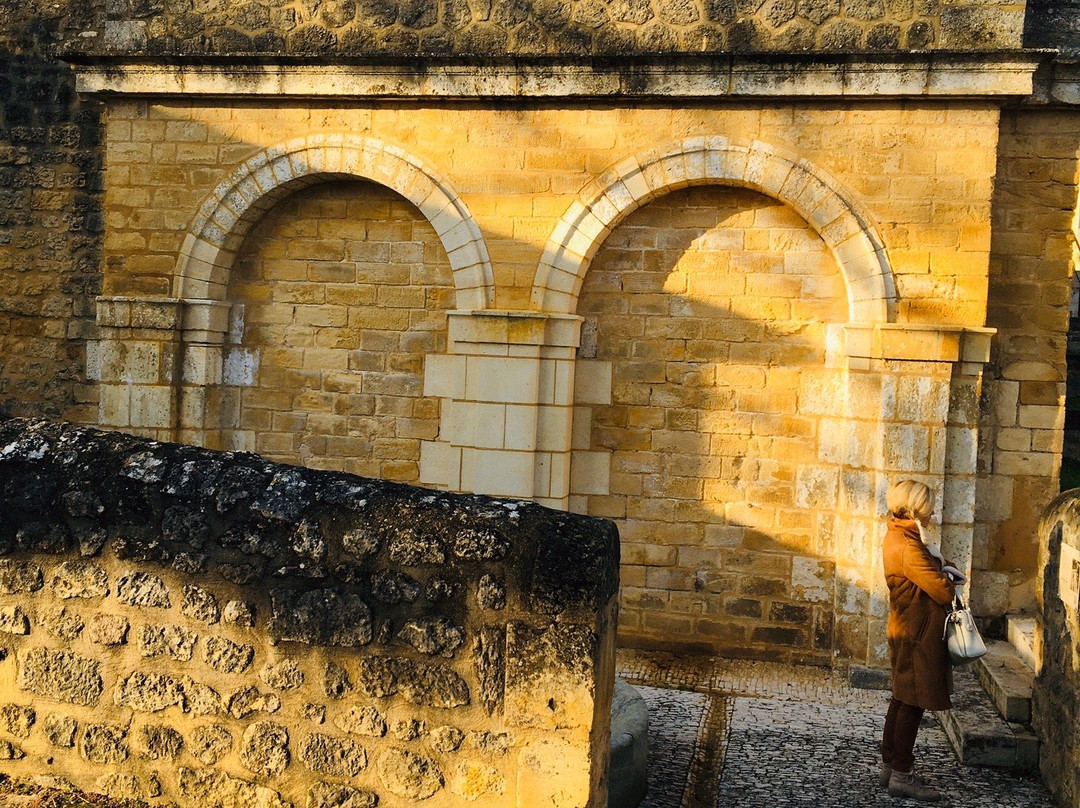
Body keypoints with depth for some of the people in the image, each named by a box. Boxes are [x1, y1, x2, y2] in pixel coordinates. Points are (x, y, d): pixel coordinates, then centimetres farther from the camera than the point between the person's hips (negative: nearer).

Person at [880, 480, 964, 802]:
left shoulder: (899, 536, 11)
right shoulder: (907, 545, -22)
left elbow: (927, 569, 15)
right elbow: (943, 591, -24)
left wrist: (942, 569, -6)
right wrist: (948, 577, -2)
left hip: (906, 632, 10)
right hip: (917, 634, -10)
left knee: (903, 699, 16)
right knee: (912, 703, -3)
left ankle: (889, 766, 25)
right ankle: (902, 776, 5)